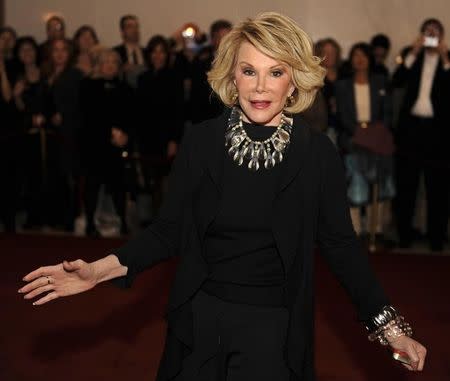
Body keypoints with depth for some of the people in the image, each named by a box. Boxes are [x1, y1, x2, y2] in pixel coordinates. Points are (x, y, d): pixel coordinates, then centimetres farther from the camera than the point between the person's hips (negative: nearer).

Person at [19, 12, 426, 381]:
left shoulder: (317, 152, -9)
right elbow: (170, 230, -1)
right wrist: (101, 269, -15)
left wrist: (390, 327, -10)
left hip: (274, 326, -1)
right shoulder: (200, 141, -6)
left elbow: (340, 243, -4)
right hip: (199, 319, 2)